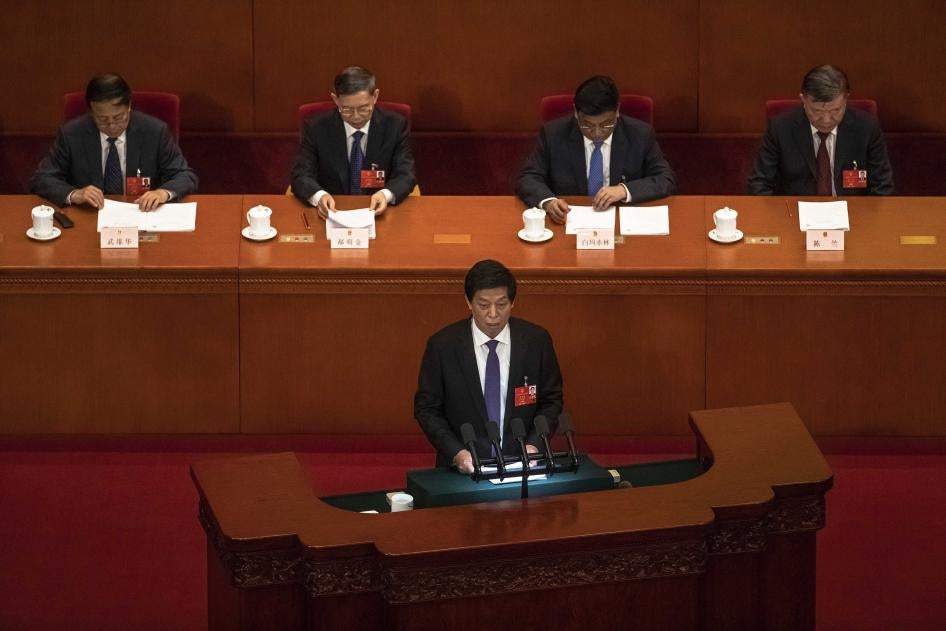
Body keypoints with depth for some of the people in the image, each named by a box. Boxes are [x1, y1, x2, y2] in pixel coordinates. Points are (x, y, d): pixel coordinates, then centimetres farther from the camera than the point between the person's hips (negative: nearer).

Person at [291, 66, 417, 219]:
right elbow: (301, 176, -6)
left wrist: (386, 194, -27)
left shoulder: (396, 125, -2)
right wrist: (319, 196, -29)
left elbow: (406, 175, -4)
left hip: (377, 212, 1)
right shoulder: (316, 128, -3)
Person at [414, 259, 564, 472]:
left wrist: (534, 444, -6)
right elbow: (426, 408, 3)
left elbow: (551, 401, 10)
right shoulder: (442, 345, -2)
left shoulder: (536, 340, 2)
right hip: (464, 468, -1)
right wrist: (456, 452, -10)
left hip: (522, 462, 1)